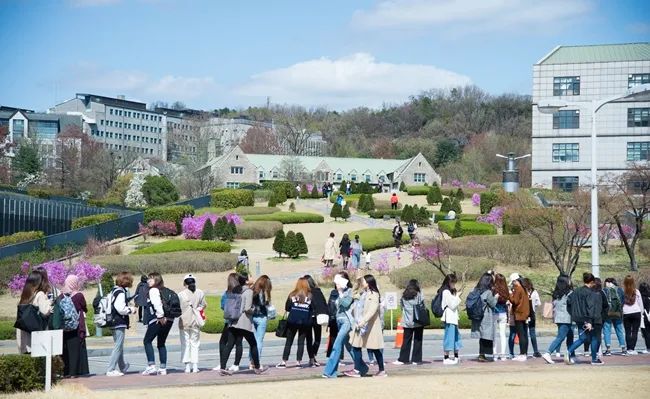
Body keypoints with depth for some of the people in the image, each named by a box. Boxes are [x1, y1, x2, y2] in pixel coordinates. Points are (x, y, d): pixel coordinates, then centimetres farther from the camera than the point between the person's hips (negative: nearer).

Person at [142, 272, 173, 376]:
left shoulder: (153, 290, -5)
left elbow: (157, 304, -19)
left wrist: (160, 316, -19)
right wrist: (165, 317, 5)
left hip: (158, 320, -8)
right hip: (168, 320, 8)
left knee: (147, 341, 0)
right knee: (161, 344, 15)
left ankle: (151, 366, -10)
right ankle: (163, 368, 12)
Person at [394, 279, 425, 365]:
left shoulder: (403, 296, 1)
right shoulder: (419, 295, -6)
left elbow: (402, 307, 7)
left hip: (407, 322, 2)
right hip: (418, 322, -2)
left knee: (406, 341, 7)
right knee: (417, 340, 5)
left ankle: (402, 359, 5)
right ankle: (416, 359, 4)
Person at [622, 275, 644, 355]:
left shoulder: (622, 292, -5)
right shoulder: (636, 292, -2)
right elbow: (640, 303, 6)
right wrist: (641, 312, 17)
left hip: (626, 314, 0)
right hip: (636, 312, 0)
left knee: (627, 332, 6)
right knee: (635, 331, 2)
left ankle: (629, 349, 2)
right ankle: (632, 348, -3)